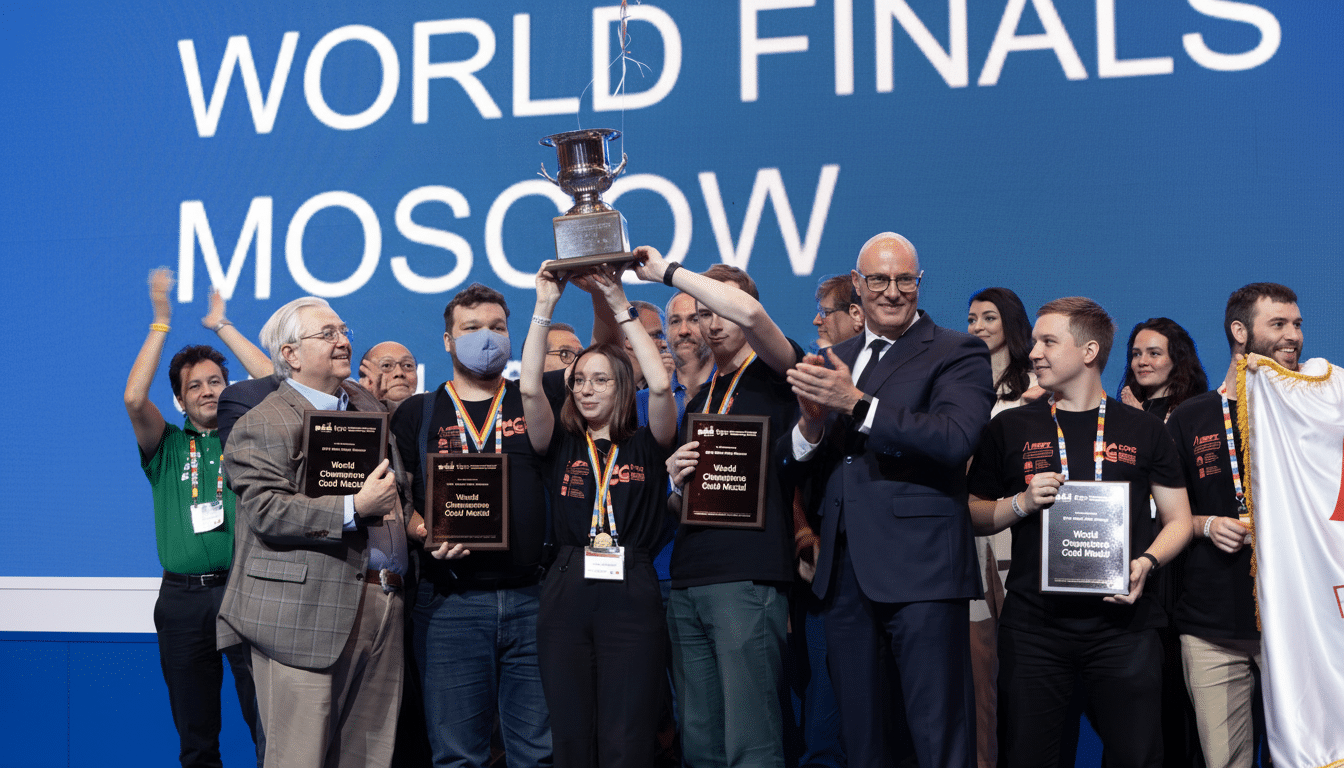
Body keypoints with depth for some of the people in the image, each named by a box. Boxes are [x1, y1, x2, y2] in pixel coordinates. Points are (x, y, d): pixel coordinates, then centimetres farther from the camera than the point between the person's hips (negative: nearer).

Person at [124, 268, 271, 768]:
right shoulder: (167, 446, 10)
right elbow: (133, 398, -7)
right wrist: (161, 323, -2)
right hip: (183, 598, 2)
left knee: (266, 720, -6)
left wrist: (222, 325, 3)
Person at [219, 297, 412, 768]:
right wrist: (353, 509, -23)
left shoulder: (366, 404, 19)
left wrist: (410, 515, 14)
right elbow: (266, 512, -17)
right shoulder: (263, 425, -6)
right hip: (308, 615, -7)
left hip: (382, 605, 7)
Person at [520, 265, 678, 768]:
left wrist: (620, 307, -5)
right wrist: (545, 307, -3)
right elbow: (530, 389, -2)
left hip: (632, 598, -2)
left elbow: (660, 386, -8)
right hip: (566, 597, 2)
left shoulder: (645, 445, 8)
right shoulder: (562, 445, 12)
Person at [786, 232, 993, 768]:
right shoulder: (836, 361, 17)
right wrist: (812, 421, -7)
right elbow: (808, 466, 15)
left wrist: (856, 403, -21)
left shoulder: (958, 353, -1)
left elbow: (955, 438, -20)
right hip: (845, 572, 6)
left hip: (920, 569, -6)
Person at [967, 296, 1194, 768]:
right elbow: (973, 517, 12)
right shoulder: (1010, 428, 9)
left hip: (1123, 623, 0)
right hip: (1033, 625, 0)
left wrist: (1145, 562, -7)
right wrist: (1021, 502, -7)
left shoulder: (1144, 432, 9)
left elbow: (1178, 520, 11)